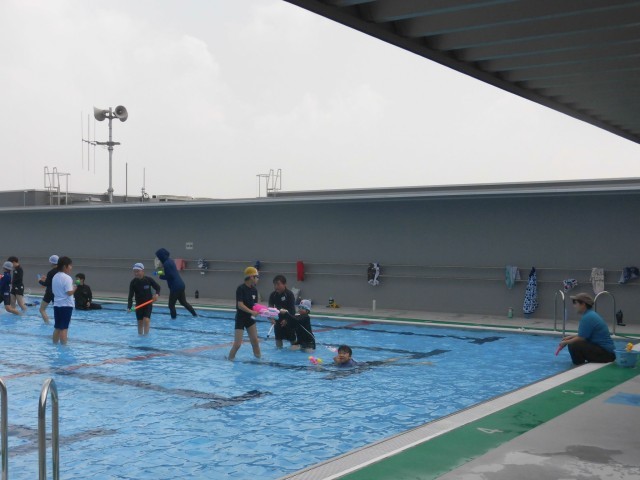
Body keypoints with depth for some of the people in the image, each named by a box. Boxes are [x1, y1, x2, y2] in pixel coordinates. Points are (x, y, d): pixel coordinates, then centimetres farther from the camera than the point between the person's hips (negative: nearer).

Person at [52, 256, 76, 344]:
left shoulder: (55, 277, 11)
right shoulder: (67, 278, -15)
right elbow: (69, 292, -21)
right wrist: (74, 288, -3)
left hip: (57, 304, 8)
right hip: (66, 305, -8)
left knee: (57, 328, 13)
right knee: (64, 328, -4)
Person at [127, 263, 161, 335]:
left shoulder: (148, 279, -13)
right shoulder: (133, 282, -11)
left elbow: (158, 287, 0)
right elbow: (130, 296, -14)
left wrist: (157, 294, -22)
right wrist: (129, 307, -26)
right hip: (139, 304, 2)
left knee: (146, 320, -15)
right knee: (140, 322, 7)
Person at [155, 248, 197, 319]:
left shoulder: (166, 264, -17)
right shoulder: (171, 260, 11)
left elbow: (168, 276, -19)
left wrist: (160, 276, -4)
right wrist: (162, 272, 14)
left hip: (175, 287, -9)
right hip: (181, 285, 9)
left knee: (171, 304, 2)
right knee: (183, 302, 19)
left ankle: (173, 318, 6)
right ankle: (195, 314, 22)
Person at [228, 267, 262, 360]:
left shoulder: (254, 290, 4)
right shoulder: (241, 289, -17)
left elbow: (255, 304, 7)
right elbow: (240, 305, -23)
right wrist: (252, 312, -29)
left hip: (250, 318, 7)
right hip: (240, 318, -6)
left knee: (255, 340, 10)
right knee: (237, 343, -6)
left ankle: (258, 357, 21)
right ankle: (230, 359, 8)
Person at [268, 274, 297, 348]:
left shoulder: (289, 294, -15)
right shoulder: (273, 295, -3)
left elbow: (292, 309, -16)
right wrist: (271, 318, -18)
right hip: (278, 319, 4)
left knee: (292, 339, 0)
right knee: (278, 338, 8)